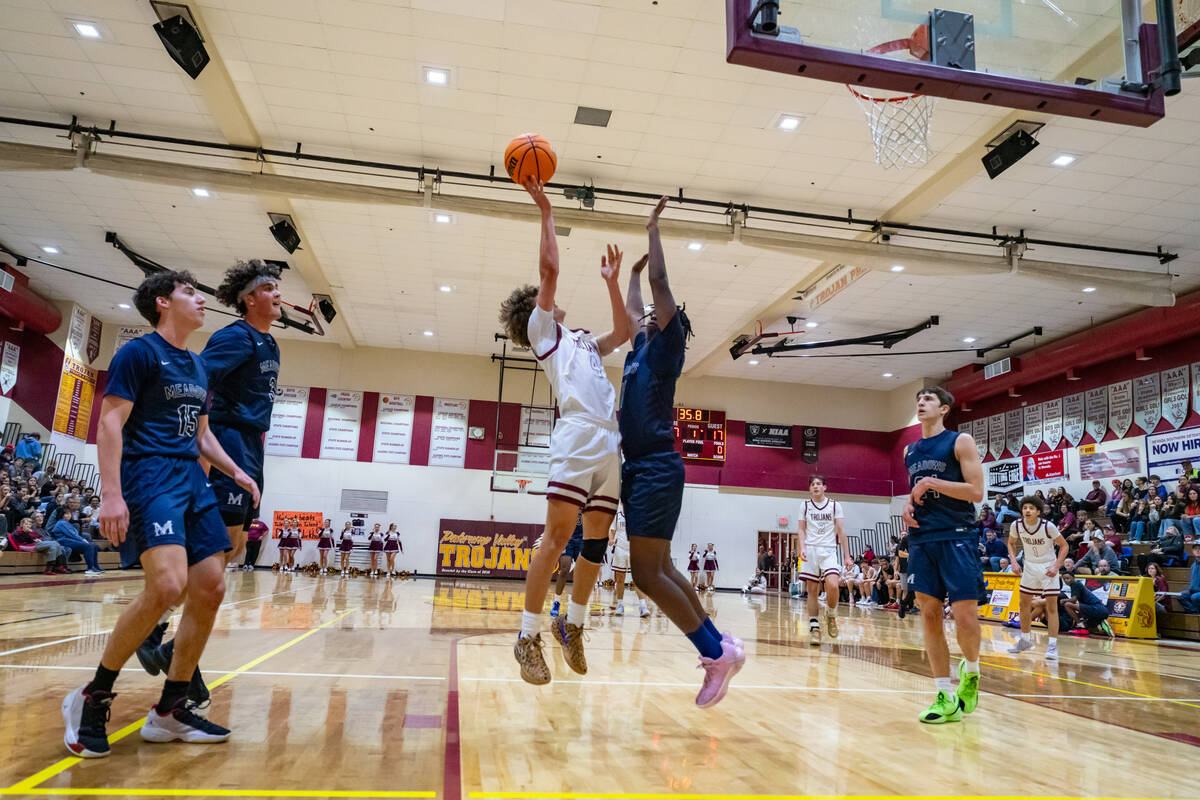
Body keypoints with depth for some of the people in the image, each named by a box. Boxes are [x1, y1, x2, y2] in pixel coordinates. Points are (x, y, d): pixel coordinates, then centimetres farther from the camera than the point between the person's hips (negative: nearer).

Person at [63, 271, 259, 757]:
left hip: (192, 480, 8)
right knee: (168, 584, -25)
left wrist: (234, 472, 13)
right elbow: (110, 424, -10)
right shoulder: (138, 353, -3)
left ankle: (169, 711, 11)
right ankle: (92, 698, -4)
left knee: (211, 589, 0)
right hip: (150, 475, -8)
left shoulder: (199, 367, 19)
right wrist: (112, 495, -19)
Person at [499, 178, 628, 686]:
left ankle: (572, 625, 18)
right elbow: (550, 268, 4)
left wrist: (611, 282, 28)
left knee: (596, 538, 6)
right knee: (557, 536, -11)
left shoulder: (582, 341, 32)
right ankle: (529, 636, -5)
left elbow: (623, 333, 29)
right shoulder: (542, 331, 13)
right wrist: (545, 211, 9)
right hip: (578, 437, -7)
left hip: (613, 443, 7)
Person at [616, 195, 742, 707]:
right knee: (656, 571, 7)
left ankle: (716, 651, -5)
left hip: (657, 469, -9)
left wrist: (653, 229, 3)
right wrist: (633, 271, 46)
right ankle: (718, 648, 12)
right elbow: (631, 310, 39)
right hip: (639, 469, 9)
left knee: (648, 574, -12)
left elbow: (661, 286, -4)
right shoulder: (641, 349, 21)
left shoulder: (666, 346, 1)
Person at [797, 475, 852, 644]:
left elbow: (841, 532, 5)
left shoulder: (835, 505, 5)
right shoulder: (805, 506, 9)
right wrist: (802, 548, -8)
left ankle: (831, 615, 7)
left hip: (829, 550, -1)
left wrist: (847, 556, 0)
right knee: (812, 590, 0)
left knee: (833, 585, -20)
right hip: (811, 550, 1)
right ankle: (814, 627, 8)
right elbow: (802, 530, 10)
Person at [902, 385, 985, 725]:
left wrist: (932, 483, -14)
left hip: (955, 537, -5)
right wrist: (908, 505, 5)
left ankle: (971, 671, 23)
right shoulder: (910, 450, 16)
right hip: (920, 539, 5)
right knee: (929, 616, 2)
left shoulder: (960, 442, -1)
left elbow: (976, 491, -9)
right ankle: (945, 697, 10)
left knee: (965, 616, -9)